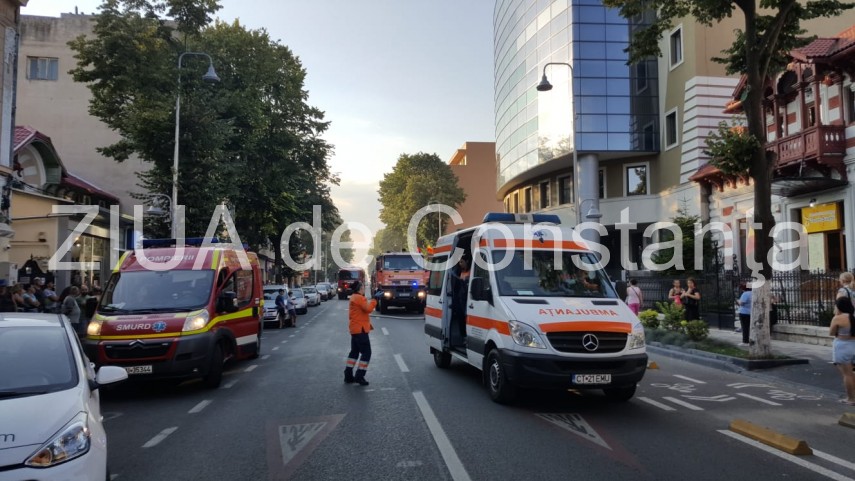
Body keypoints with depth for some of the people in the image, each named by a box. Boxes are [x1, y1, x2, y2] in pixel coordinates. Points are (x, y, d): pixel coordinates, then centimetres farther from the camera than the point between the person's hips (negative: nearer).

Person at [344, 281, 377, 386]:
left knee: (354, 352, 14)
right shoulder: (359, 298, -16)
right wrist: (374, 300, -11)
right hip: (360, 329, -10)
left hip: (355, 329, 10)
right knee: (366, 352, -6)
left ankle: (348, 376, 15)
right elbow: (368, 309, -24)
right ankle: (359, 376, -8)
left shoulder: (353, 298, 16)